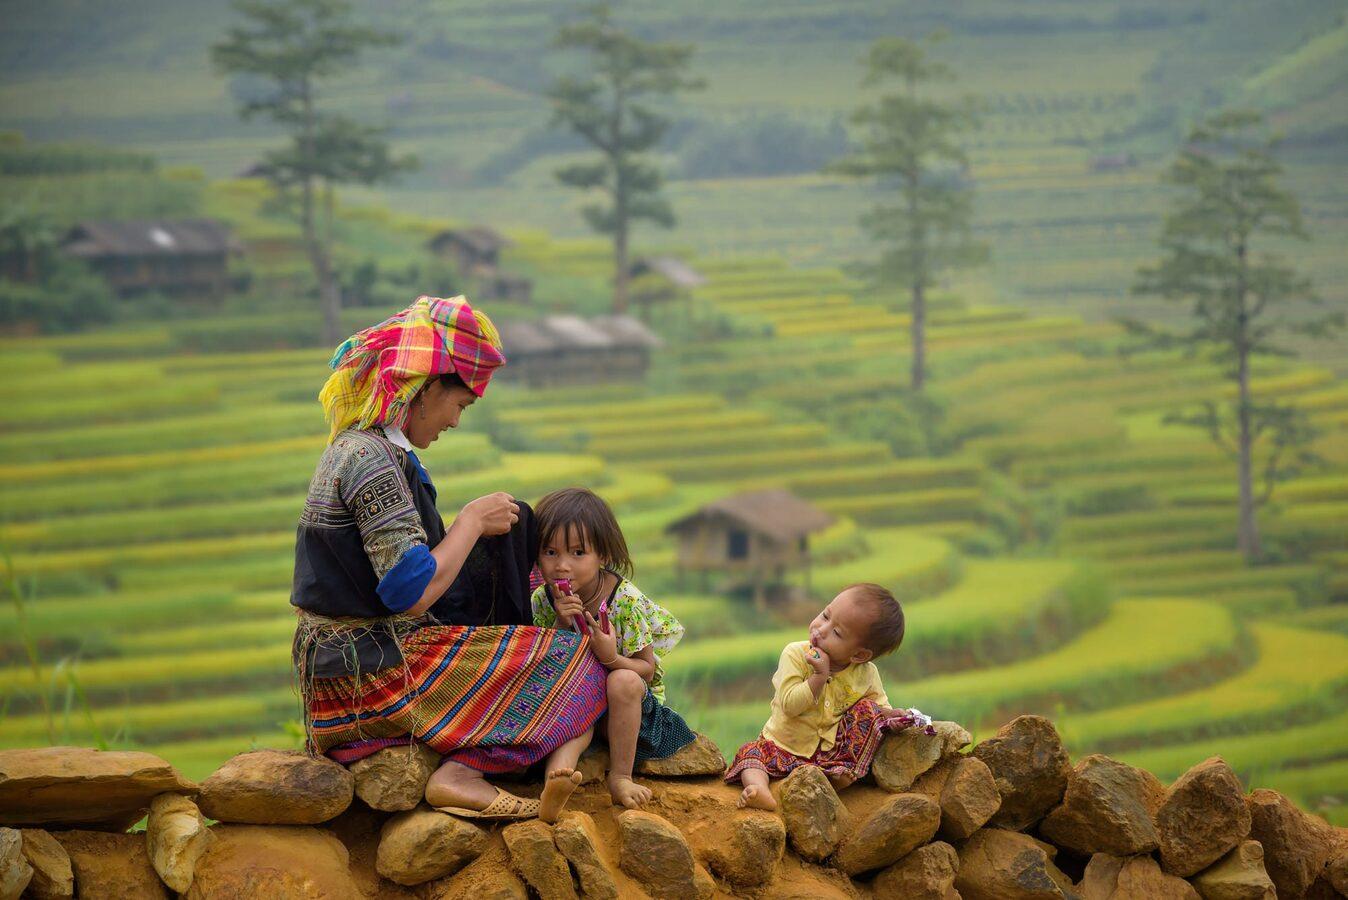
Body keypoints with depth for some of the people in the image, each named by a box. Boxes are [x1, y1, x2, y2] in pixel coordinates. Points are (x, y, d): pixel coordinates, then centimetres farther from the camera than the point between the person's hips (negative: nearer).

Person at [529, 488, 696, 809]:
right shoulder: (542, 600, -10)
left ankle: (620, 777, -26)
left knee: (623, 681, -36)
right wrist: (561, 624, -25)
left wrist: (612, 659, -37)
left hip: (635, 697, -3)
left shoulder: (626, 599, -19)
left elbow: (647, 669, -16)